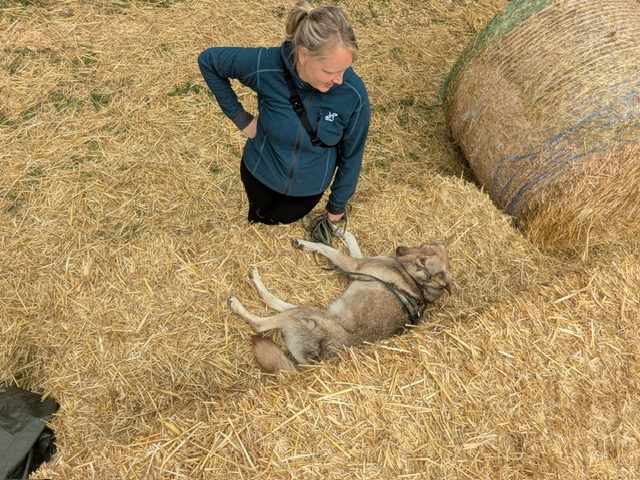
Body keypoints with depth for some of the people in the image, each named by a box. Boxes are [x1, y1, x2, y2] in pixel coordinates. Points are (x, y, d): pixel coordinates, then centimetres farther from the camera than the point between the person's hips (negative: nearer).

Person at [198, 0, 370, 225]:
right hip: (260, 171, 1)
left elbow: (351, 155, -14)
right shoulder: (265, 66, -33)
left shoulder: (354, 93, -31)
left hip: (309, 186, 0)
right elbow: (207, 60, -14)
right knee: (257, 220, 29)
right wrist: (239, 116, -16)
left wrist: (337, 204, -1)